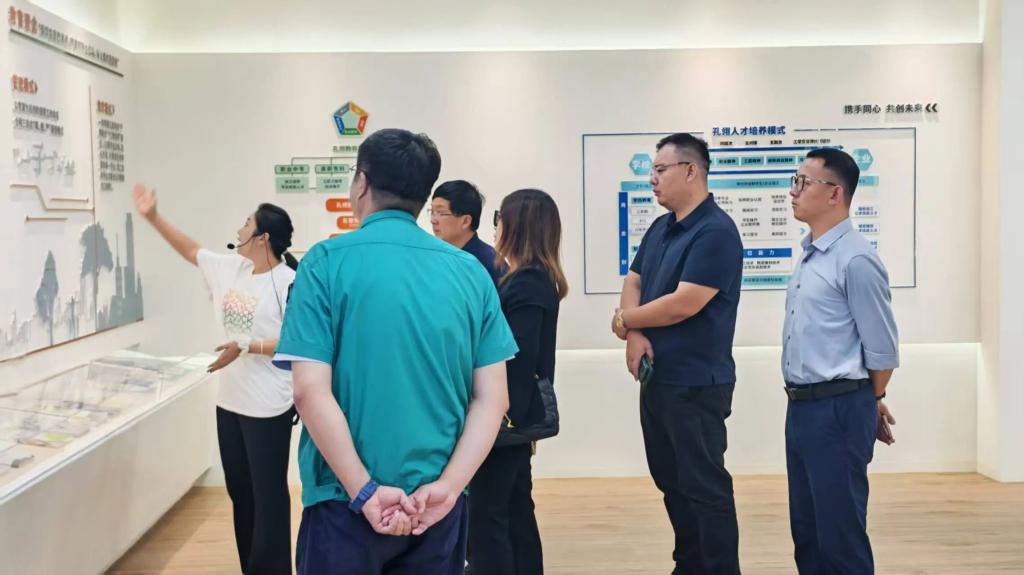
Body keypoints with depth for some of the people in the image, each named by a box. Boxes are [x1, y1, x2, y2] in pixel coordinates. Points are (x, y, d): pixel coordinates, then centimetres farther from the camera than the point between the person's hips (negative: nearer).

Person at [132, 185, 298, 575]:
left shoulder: (288, 283, -17)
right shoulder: (231, 268, 6)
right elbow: (191, 251, 21)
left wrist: (246, 346, -25)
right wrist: (152, 217, 18)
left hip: (267, 408, -8)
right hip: (230, 401, 8)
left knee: (268, 496, 2)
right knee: (240, 493, 18)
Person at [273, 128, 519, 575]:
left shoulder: (328, 262, -8)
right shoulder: (470, 270, 2)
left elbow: (311, 392, -15)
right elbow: (493, 397, -2)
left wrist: (364, 492, -13)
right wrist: (447, 487, -6)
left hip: (347, 501, -3)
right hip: (436, 504, 3)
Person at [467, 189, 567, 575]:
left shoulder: (525, 284, -18)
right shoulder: (537, 280, 11)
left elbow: (518, 359, -22)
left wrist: (503, 415, -20)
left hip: (506, 416, -10)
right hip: (517, 414, 10)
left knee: (485, 514, -1)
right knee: (516, 509, 17)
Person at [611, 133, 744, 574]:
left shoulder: (716, 231, -16)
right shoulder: (660, 228, 13)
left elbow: (682, 304, -22)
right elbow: (633, 281, 12)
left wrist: (624, 321, -7)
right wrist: (635, 336, -8)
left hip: (696, 384, -9)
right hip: (656, 377, 9)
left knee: (704, 487, -1)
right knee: (672, 483, 16)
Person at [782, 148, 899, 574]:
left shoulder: (855, 259, -16)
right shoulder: (809, 255, 11)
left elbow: (882, 350, -12)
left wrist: (868, 402, 2)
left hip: (838, 410, -9)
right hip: (802, 407, 9)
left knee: (840, 531, 1)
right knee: (807, 527, 17)